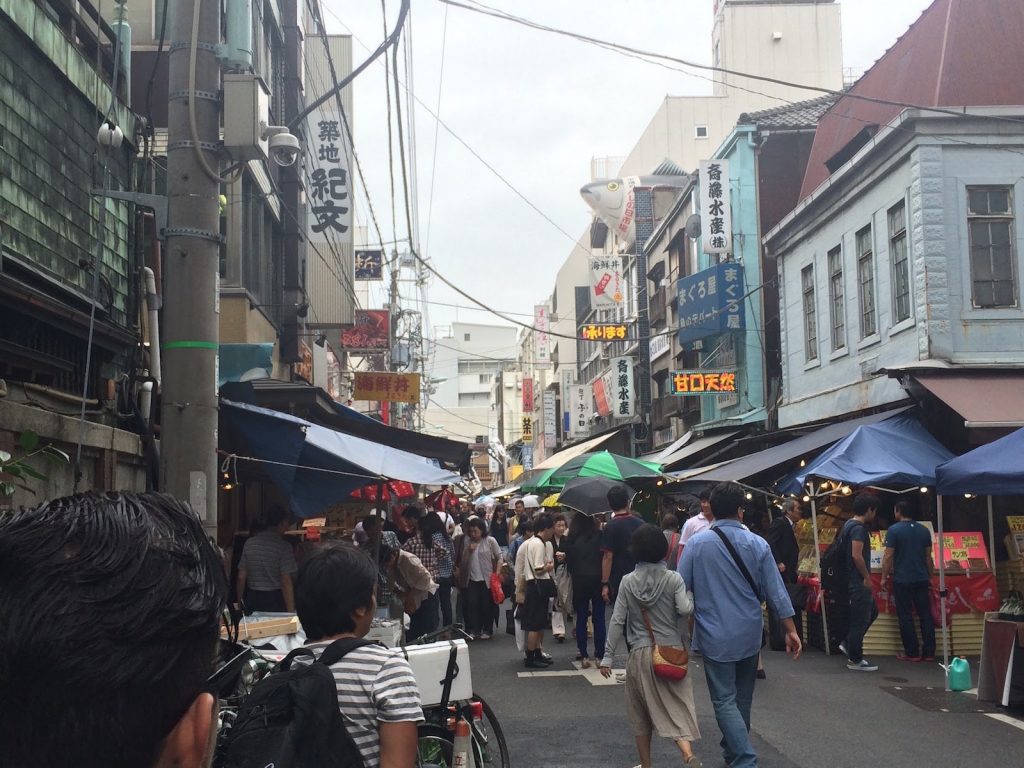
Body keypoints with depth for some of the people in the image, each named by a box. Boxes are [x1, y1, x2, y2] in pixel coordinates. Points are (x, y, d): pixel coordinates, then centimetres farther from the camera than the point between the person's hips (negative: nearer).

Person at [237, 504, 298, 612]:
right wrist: (291, 611, -12)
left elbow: (241, 577, 7)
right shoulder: (283, 547, -9)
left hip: (252, 600, 4)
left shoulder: (249, 543, 5)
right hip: (276, 601, -4)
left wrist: (240, 601, 18)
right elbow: (286, 583, -14)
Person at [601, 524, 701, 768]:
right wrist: (691, 598, 5)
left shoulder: (628, 582, -1)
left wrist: (607, 656, 0)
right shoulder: (673, 578, -4)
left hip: (640, 654, 1)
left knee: (642, 712, 15)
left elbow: (617, 621, -3)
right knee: (677, 707, -1)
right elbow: (685, 609, -18)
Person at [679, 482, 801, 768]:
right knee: (743, 698, 19)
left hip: (715, 636, -3)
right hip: (750, 635, 3)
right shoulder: (758, 544, -4)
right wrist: (791, 630, 3)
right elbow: (776, 591, -3)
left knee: (725, 701, -1)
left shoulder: (697, 543, -9)